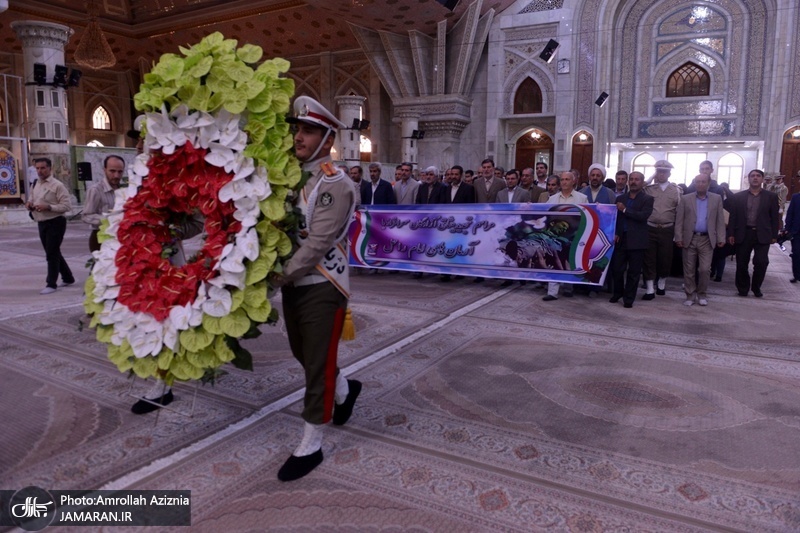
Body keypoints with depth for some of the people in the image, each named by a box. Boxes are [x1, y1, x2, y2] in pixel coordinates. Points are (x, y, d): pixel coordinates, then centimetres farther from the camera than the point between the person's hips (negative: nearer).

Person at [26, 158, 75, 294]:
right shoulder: (36, 185, 12)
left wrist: (48, 207, -25)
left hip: (55, 223, -8)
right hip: (42, 223, 8)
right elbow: (32, 201, 21)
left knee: (52, 254, -5)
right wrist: (30, 205, -2)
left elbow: (66, 206, -16)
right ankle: (67, 278, 29)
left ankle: (51, 284, 1)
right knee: (53, 253, 15)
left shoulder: (57, 185, -11)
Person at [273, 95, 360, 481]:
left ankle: (310, 446, 13)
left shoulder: (336, 184, -14)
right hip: (294, 284, 8)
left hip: (322, 287, -8)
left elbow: (318, 243, -21)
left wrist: (278, 276, -21)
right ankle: (345, 390, 47)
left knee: (318, 364, 0)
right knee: (302, 353, 20)